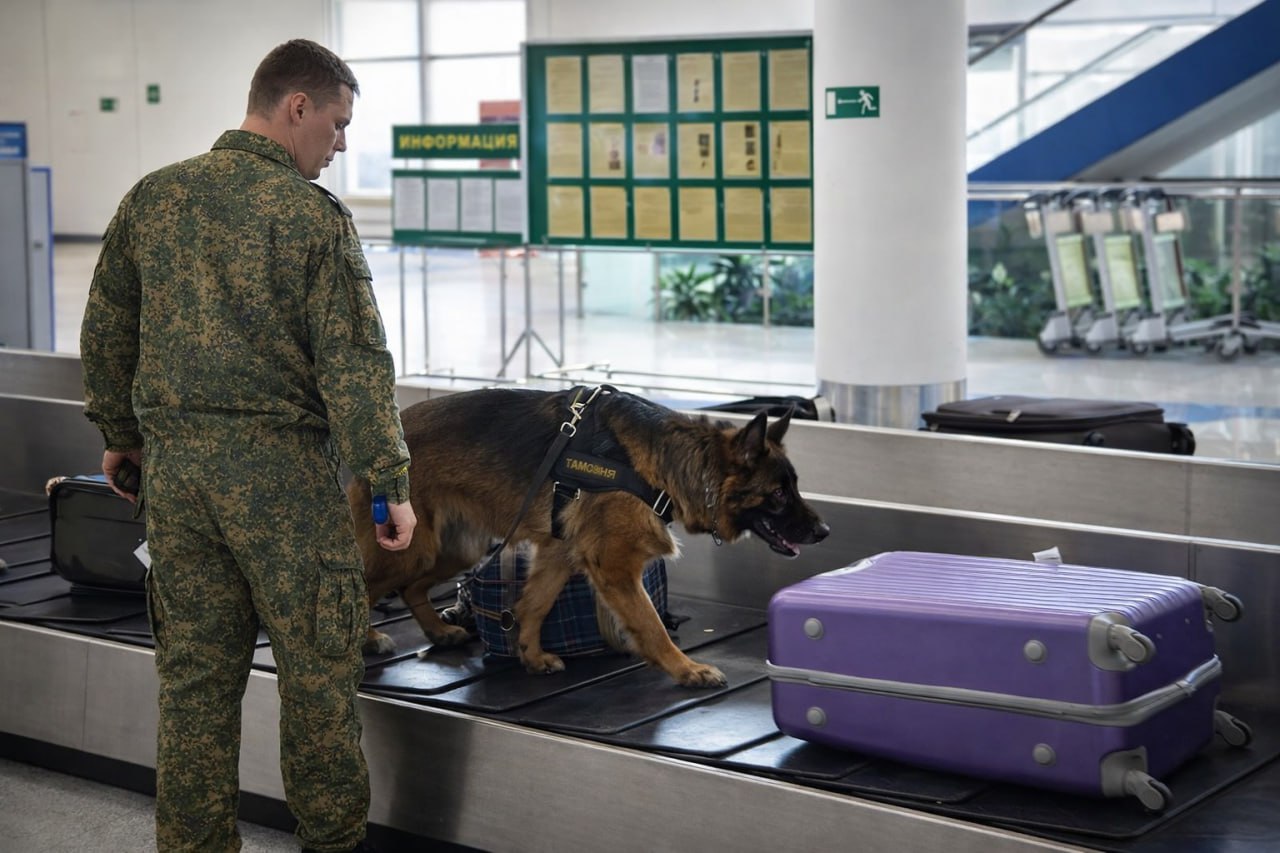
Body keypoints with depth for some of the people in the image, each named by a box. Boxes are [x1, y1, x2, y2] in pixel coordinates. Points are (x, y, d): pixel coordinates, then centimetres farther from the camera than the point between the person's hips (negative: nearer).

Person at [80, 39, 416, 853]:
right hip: (281, 464, -5)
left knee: (195, 669, 11)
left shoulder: (152, 198, 7)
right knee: (317, 665, 8)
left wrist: (121, 433, 26)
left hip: (174, 460, 5)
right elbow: (353, 359, -12)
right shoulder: (314, 215, -10)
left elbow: (105, 334, 14)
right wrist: (390, 481, -9)